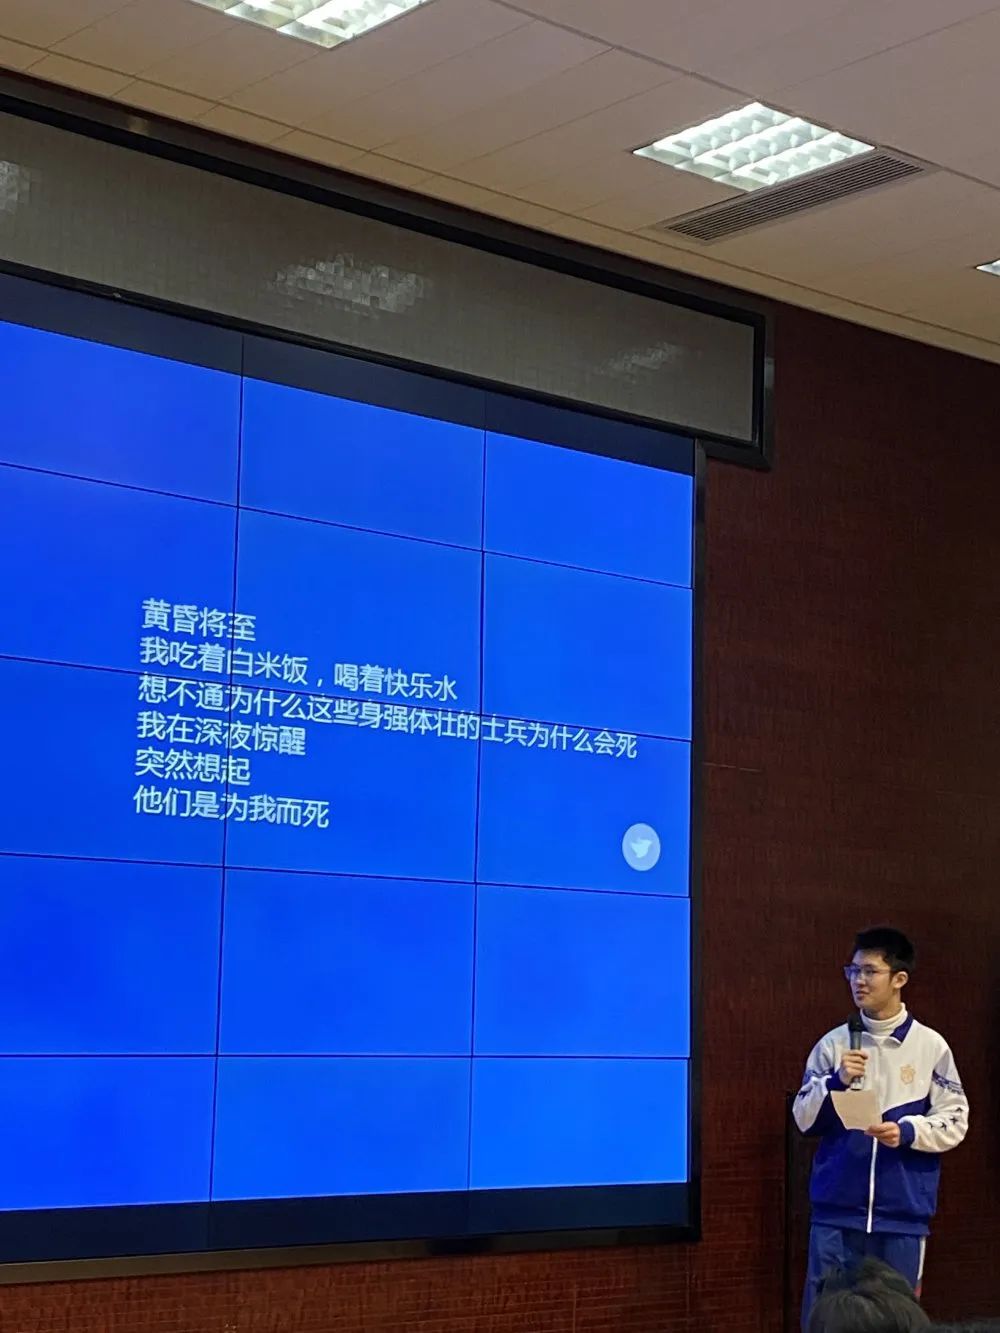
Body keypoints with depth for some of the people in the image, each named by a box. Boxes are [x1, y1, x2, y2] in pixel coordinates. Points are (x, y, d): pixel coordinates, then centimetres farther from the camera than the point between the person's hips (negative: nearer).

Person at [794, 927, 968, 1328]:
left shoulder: (930, 1046, 1)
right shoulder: (833, 1043, 4)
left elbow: (955, 1122, 2)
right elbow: (805, 1120, 5)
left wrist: (907, 1131, -15)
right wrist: (836, 1082, -12)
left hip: (902, 1214, -1)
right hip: (837, 1211, 1)